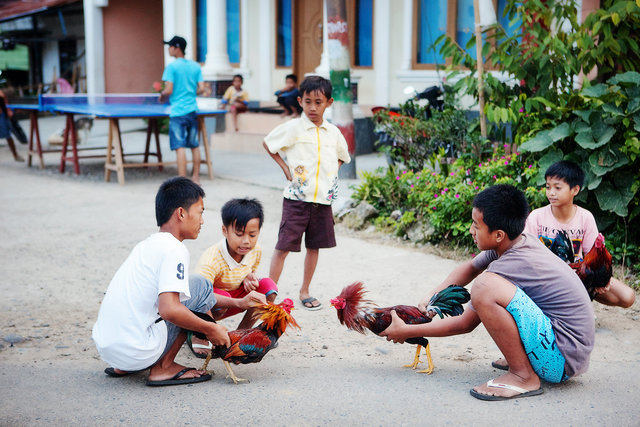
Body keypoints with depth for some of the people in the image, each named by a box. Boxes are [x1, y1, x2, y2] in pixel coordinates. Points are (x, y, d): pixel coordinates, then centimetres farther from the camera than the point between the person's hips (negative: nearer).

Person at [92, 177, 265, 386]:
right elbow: (169, 309, -27)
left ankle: (122, 367, 18)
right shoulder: (174, 250, -13)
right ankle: (164, 368, 1)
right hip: (135, 351, -9)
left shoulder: (149, 244, 16)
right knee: (199, 286, -1)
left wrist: (238, 303, 22)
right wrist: (210, 329, -10)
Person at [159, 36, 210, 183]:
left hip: (178, 112, -6)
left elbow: (169, 90, -13)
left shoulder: (172, 66, -8)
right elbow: (202, 89, 4)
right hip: (192, 110, 6)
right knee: (194, 146, 13)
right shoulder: (195, 66, 8)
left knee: (180, 147, -6)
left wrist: (162, 96, 7)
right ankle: (196, 177, 20)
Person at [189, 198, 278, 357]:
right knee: (221, 296, -39)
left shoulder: (256, 251, -12)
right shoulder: (212, 259, -33)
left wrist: (249, 277, -15)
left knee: (268, 286, -14)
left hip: (234, 298, 6)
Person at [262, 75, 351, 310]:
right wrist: (285, 168, 0)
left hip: (323, 199, 4)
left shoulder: (333, 132, 7)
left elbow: (342, 157, 25)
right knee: (283, 246, -4)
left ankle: (305, 291, 27)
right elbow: (267, 143, 6)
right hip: (296, 197, -4)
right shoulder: (293, 128, -5)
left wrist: (332, 170, 7)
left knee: (314, 246, 12)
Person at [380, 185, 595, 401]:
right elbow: (470, 268, 23)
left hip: (563, 359, -10)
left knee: (485, 287, -28)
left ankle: (523, 375, -14)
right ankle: (521, 358, 15)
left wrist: (405, 332, -2)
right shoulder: (522, 242, 5)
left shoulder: (511, 265, -21)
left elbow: (465, 324, -11)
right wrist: (432, 298, 11)